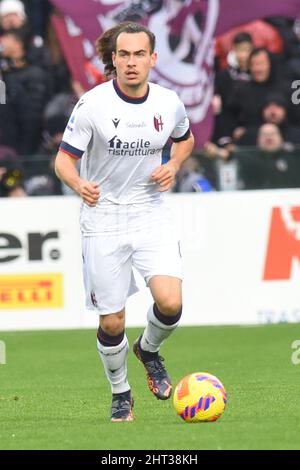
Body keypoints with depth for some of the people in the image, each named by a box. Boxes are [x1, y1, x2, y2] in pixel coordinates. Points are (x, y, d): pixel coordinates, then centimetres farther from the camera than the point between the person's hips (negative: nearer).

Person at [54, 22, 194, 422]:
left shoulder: (169, 103, -3)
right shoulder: (93, 104, -13)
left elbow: (185, 139, 19)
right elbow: (64, 159, -9)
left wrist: (173, 167, -2)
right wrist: (79, 184, -31)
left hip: (152, 214, 2)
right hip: (103, 219, -2)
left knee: (170, 303, -18)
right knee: (112, 323, 1)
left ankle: (148, 350, 17)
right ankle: (120, 394, 28)